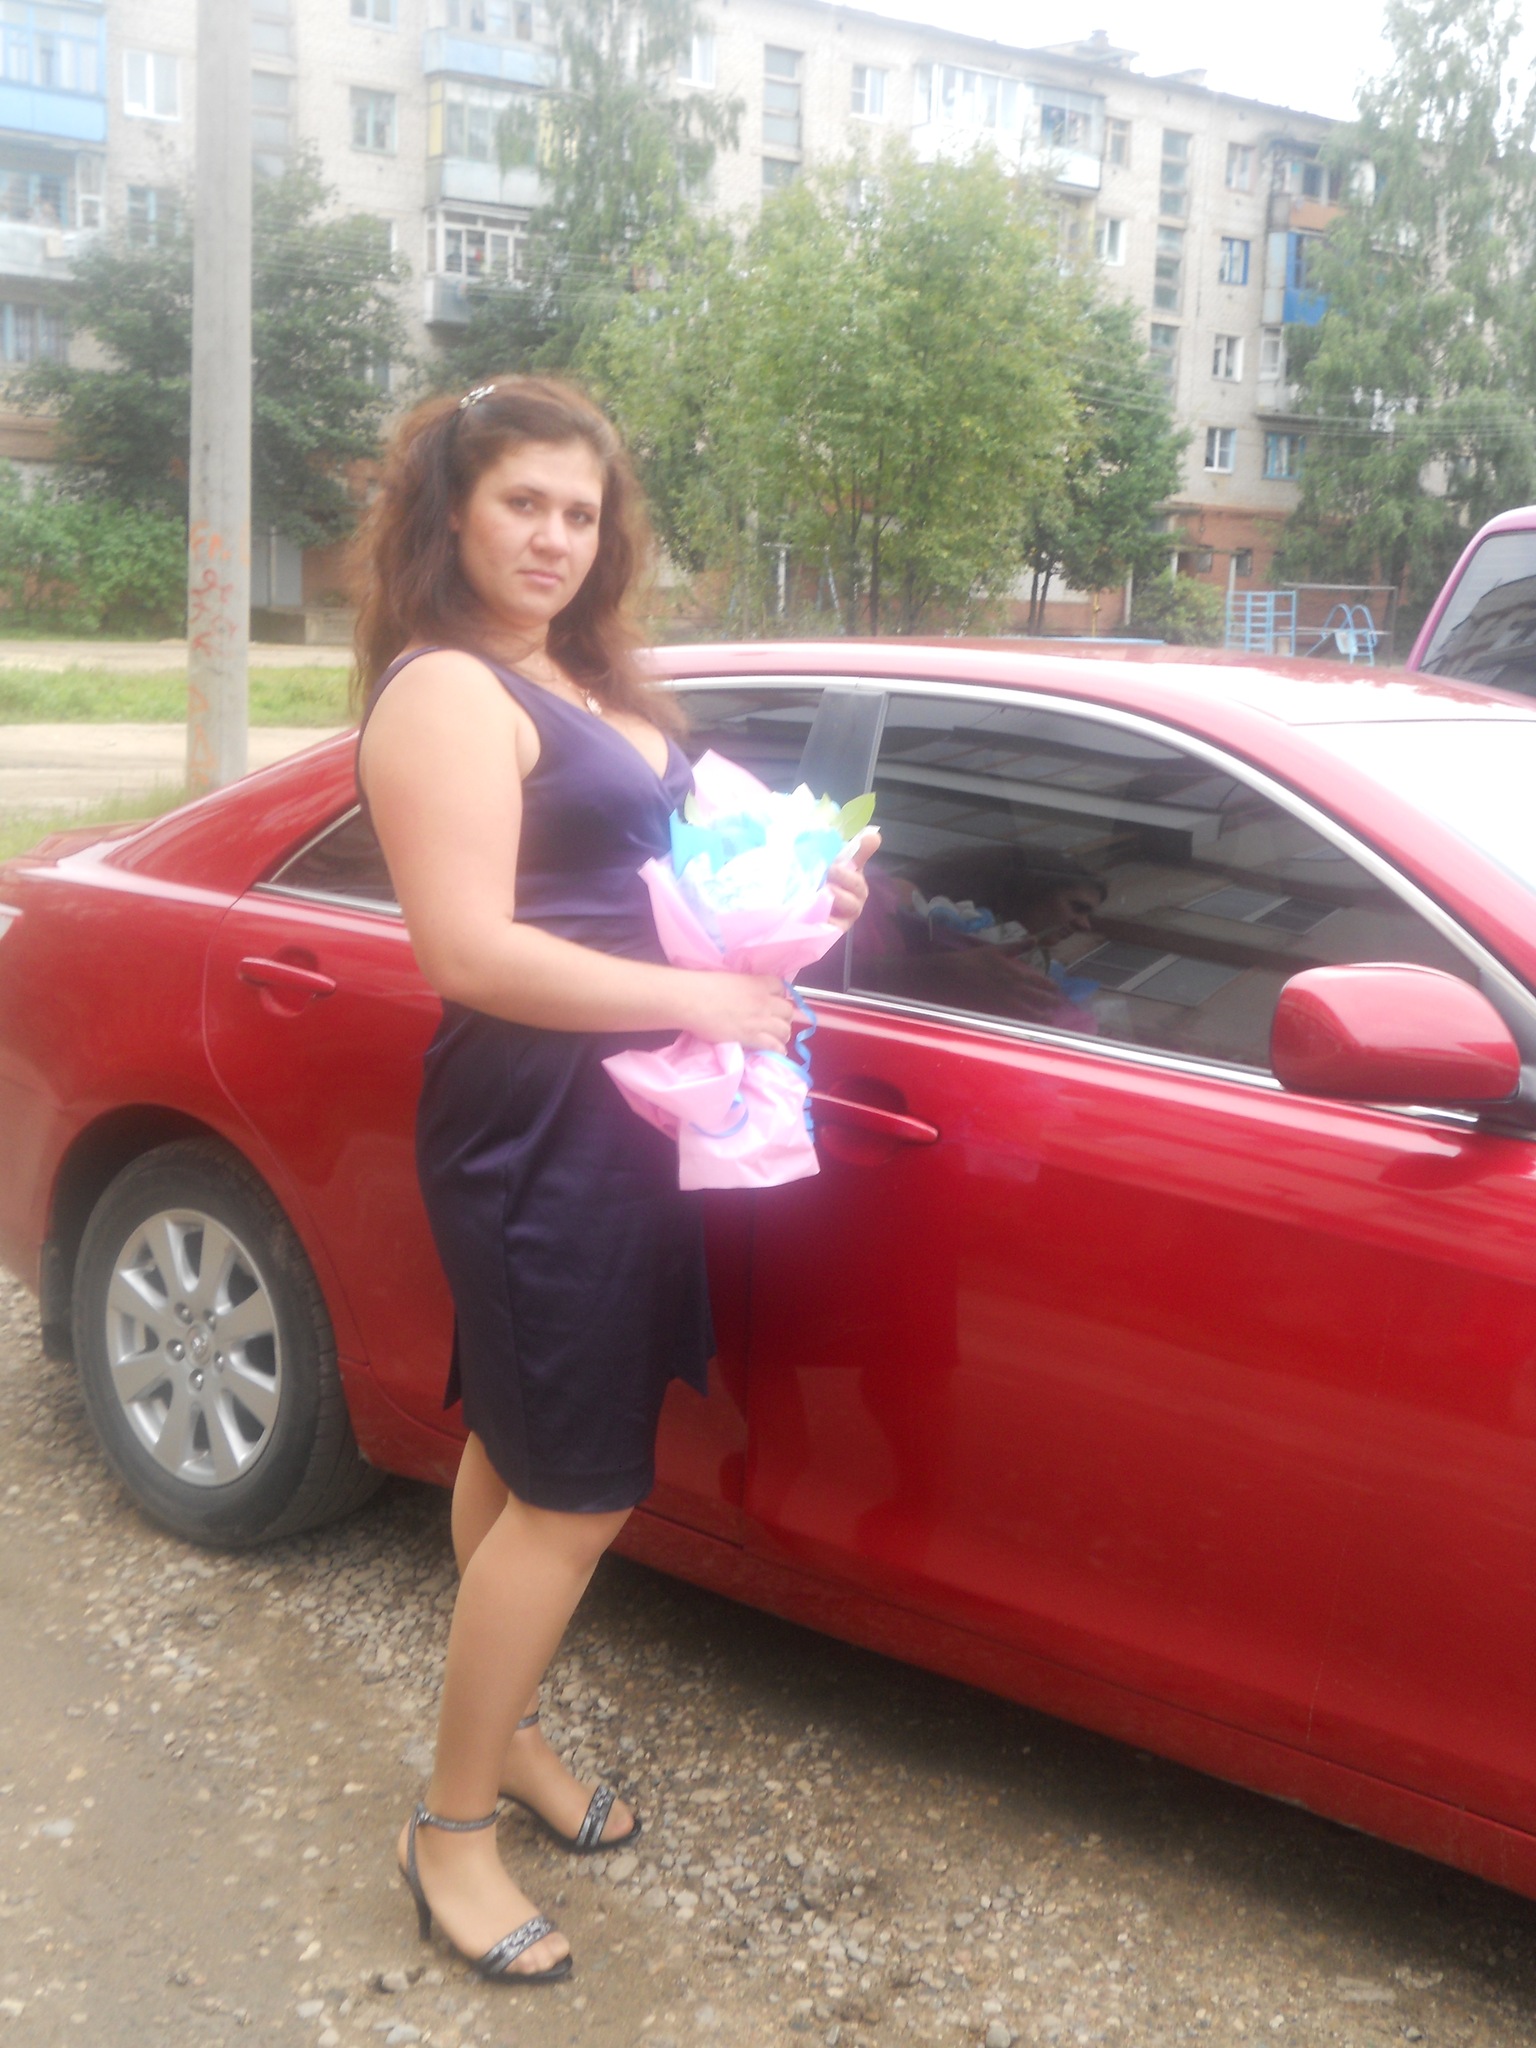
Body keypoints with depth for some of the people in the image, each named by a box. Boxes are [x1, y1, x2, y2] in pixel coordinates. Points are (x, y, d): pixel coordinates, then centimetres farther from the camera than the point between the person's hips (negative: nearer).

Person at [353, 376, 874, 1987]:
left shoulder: (581, 681, 15)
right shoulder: (443, 692, -15)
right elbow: (469, 951, -25)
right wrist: (700, 998, -22)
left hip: (605, 1124, 9)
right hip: (535, 1129, -9)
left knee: (515, 1445, 18)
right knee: (576, 1493, -4)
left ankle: (499, 1734, 33)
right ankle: (452, 1828, 11)